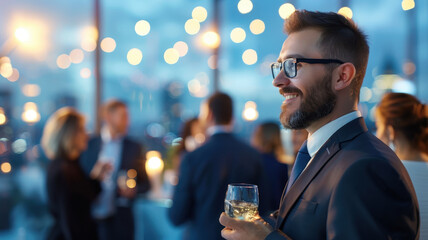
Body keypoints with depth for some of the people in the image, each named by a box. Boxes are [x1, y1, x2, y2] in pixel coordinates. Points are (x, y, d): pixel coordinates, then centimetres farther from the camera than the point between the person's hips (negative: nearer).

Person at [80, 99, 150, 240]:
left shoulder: (134, 148, 4)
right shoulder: (89, 145, 5)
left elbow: (145, 183, 8)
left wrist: (133, 190, -12)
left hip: (120, 220, 0)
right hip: (92, 217, 0)